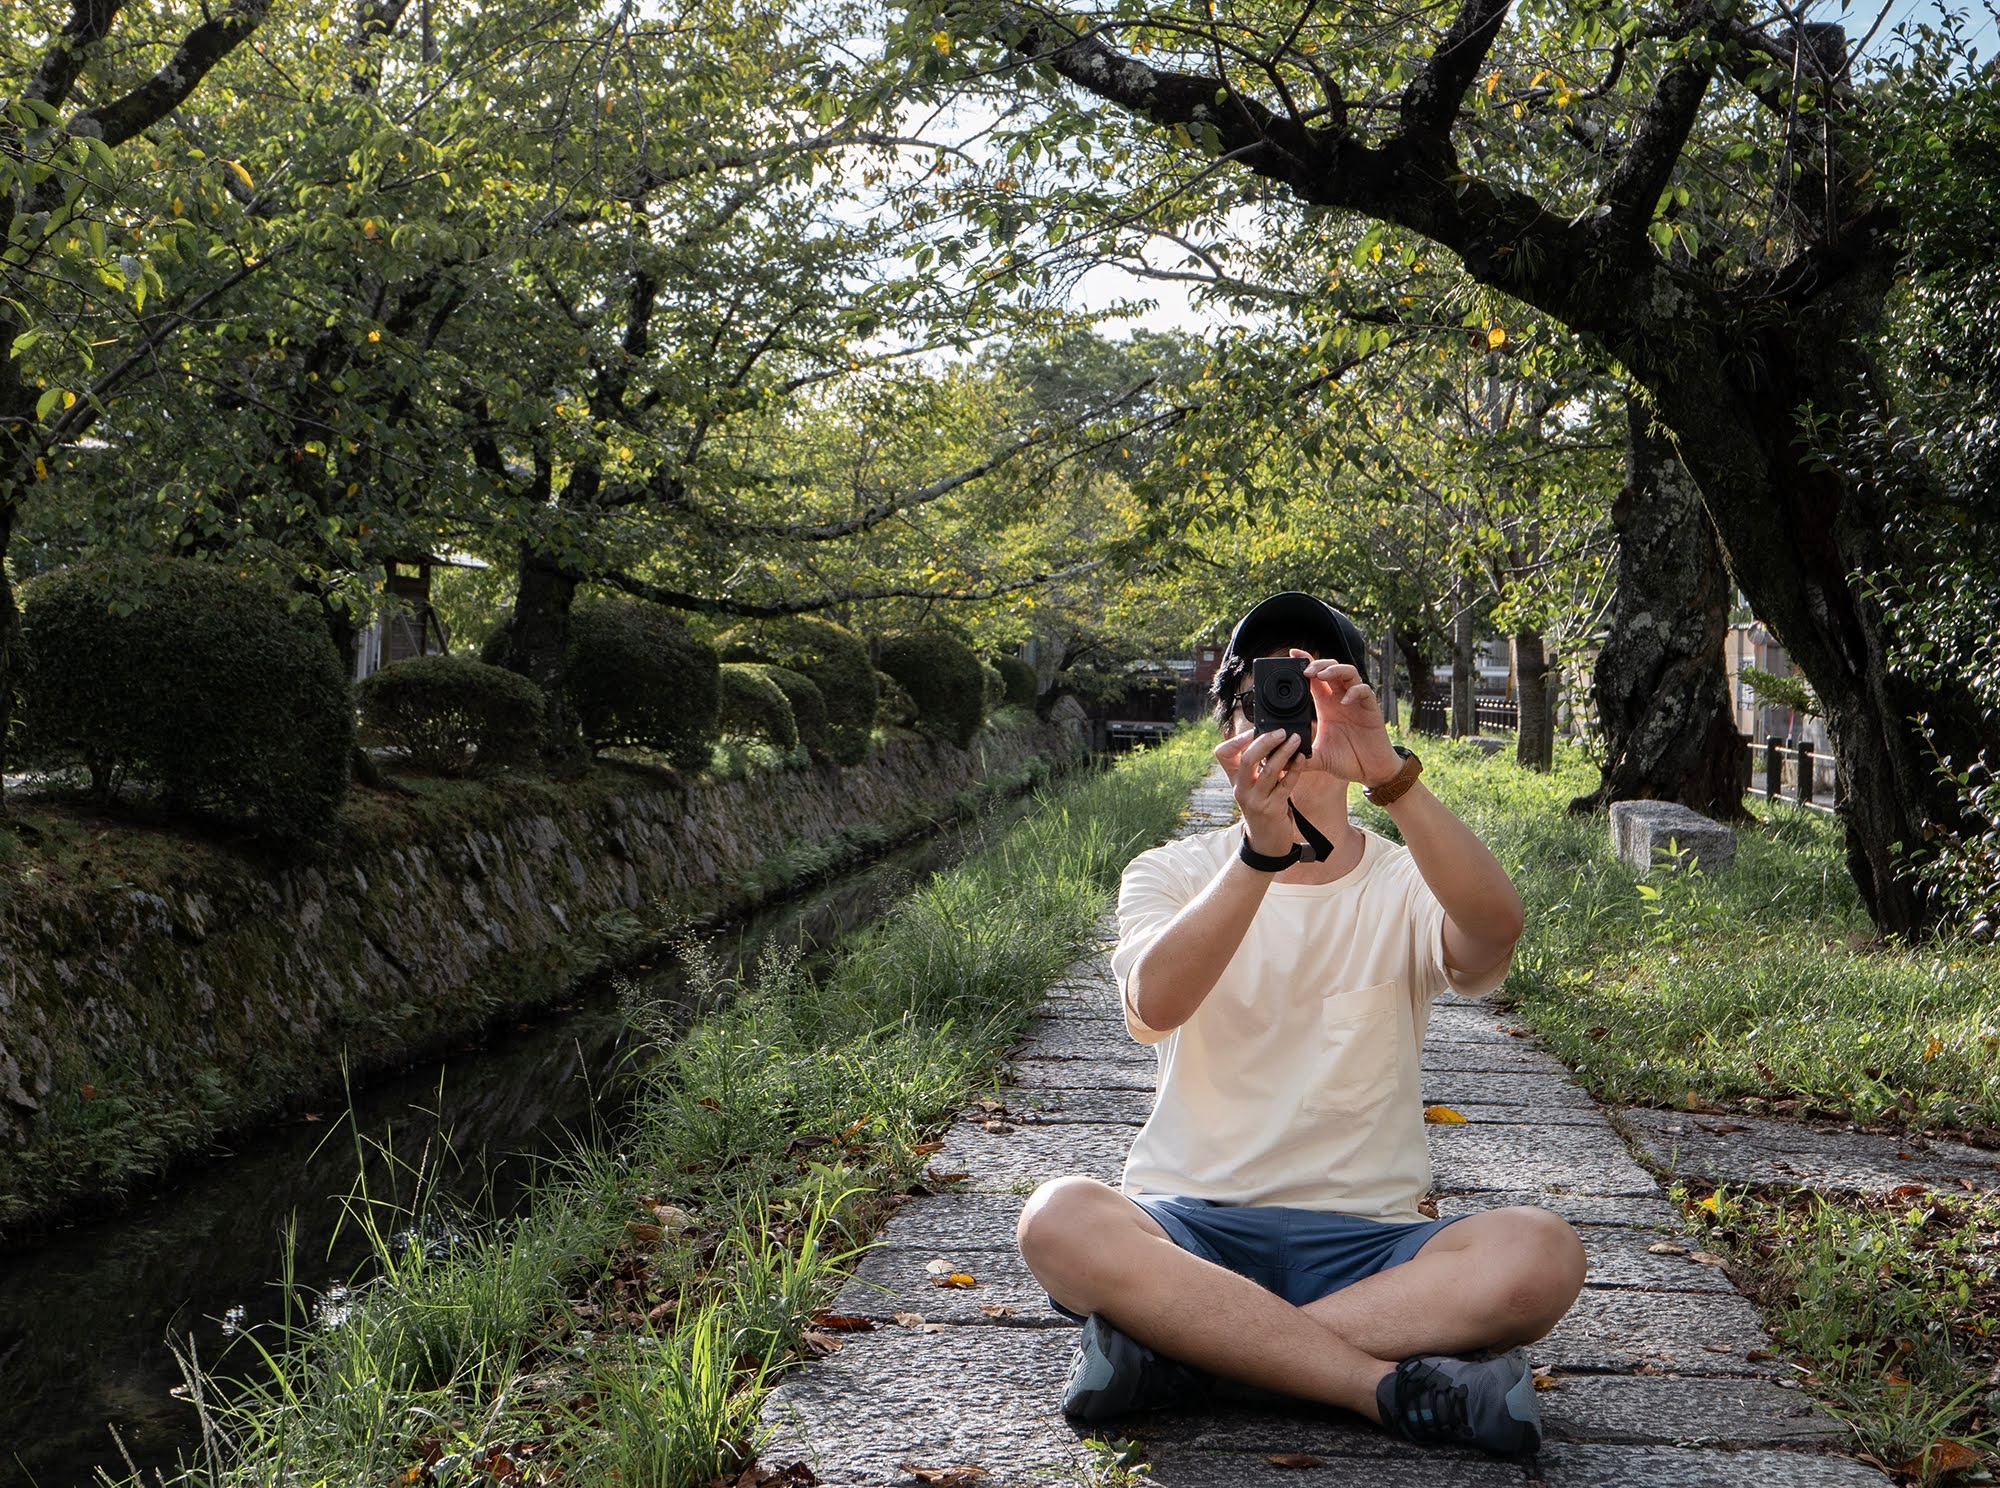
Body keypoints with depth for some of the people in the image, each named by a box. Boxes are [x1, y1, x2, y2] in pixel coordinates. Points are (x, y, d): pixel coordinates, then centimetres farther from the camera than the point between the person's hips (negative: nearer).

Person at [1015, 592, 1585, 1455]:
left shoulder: (1405, 885, 7)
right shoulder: (1172, 875, 6)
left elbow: (1495, 932, -19)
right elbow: (1153, 1005, -17)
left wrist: (1390, 776, -31)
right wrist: (1262, 848, -30)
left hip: (1363, 1239, 1)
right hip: (1192, 1228, -1)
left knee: (1539, 1256, -28)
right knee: (1061, 1221, -32)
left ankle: (1181, 1346, -23)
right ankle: (1398, 1386, -26)